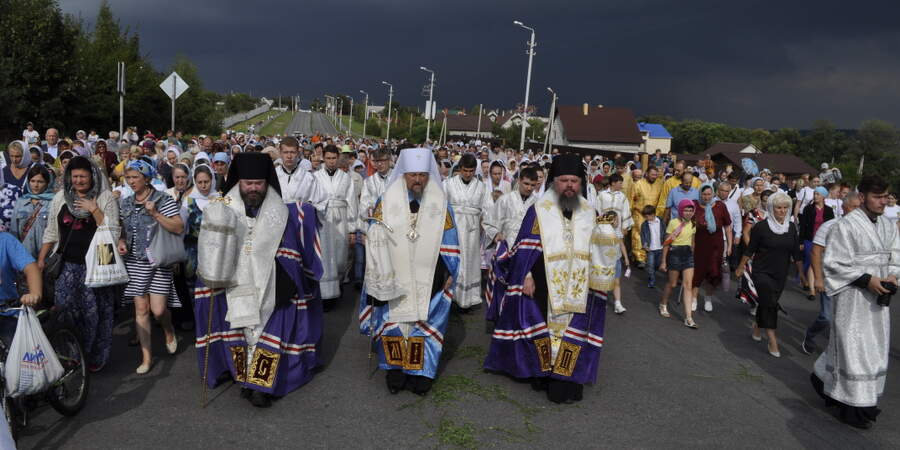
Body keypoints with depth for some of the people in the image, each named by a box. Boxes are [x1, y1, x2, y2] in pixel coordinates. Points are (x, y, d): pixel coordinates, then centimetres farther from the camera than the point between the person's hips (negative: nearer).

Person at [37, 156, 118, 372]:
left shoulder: (105, 197, -2)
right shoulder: (60, 198, 10)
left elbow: (113, 232, -9)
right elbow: (51, 231, 16)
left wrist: (94, 210, -16)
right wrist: (41, 258, 12)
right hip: (67, 264, 4)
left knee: (94, 312, 1)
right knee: (65, 309, 1)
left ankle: (96, 357, 17)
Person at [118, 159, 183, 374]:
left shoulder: (163, 200, -7)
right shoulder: (125, 203, 10)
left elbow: (179, 228, -14)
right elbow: (123, 229, 22)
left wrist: (155, 214, -21)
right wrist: (121, 241, 1)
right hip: (135, 262, 4)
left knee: (158, 309, -7)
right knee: (141, 309, 5)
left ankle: (169, 332, 29)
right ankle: (146, 356, 14)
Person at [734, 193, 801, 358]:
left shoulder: (791, 227, 3)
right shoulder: (761, 226, -10)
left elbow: (796, 253, 8)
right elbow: (750, 250, -4)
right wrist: (740, 268, 1)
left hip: (781, 274, 4)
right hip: (762, 272, -4)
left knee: (766, 303, 14)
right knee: (770, 304, -11)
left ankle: (757, 327, 37)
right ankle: (772, 341, -8)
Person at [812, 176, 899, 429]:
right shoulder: (846, 226, -14)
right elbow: (834, 263, -14)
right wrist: (866, 279, -20)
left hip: (877, 298, 7)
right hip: (853, 297, -7)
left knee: (874, 347, 16)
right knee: (853, 348, -1)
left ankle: (824, 377, 34)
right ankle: (853, 405, 12)